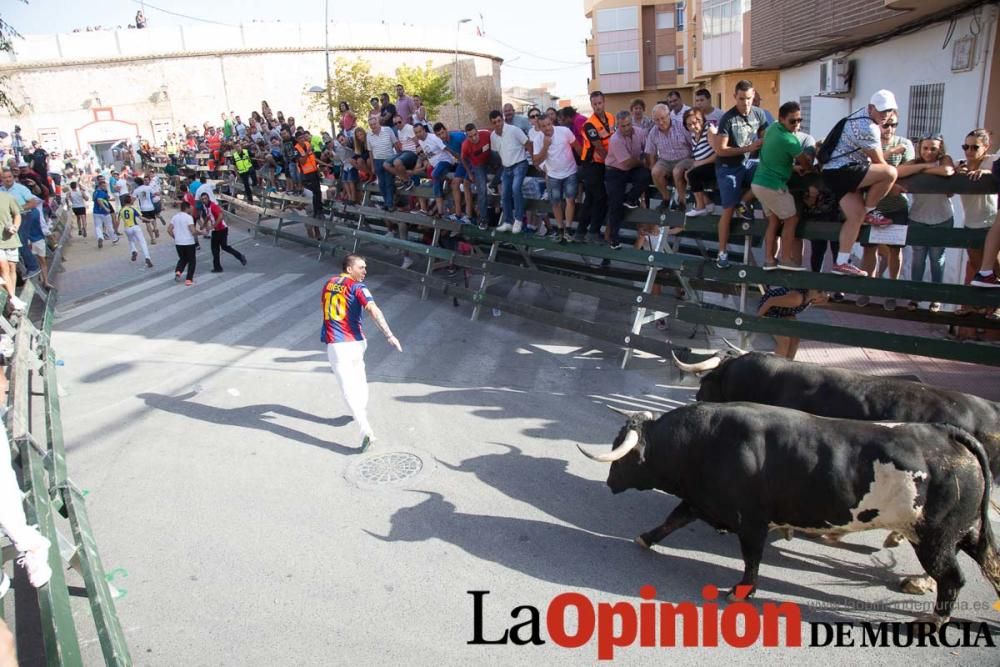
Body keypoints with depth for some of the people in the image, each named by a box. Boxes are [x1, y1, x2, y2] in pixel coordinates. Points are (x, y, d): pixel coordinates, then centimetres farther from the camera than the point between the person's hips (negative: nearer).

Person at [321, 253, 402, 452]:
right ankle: (362, 413, 42)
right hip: (355, 342, -2)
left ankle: (366, 429, -19)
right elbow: (373, 310, -22)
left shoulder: (329, 284, 13)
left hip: (335, 344, 2)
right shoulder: (357, 287, -5)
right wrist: (389, 335, -28)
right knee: (359, 380, 25)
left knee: (348, 389, -7)